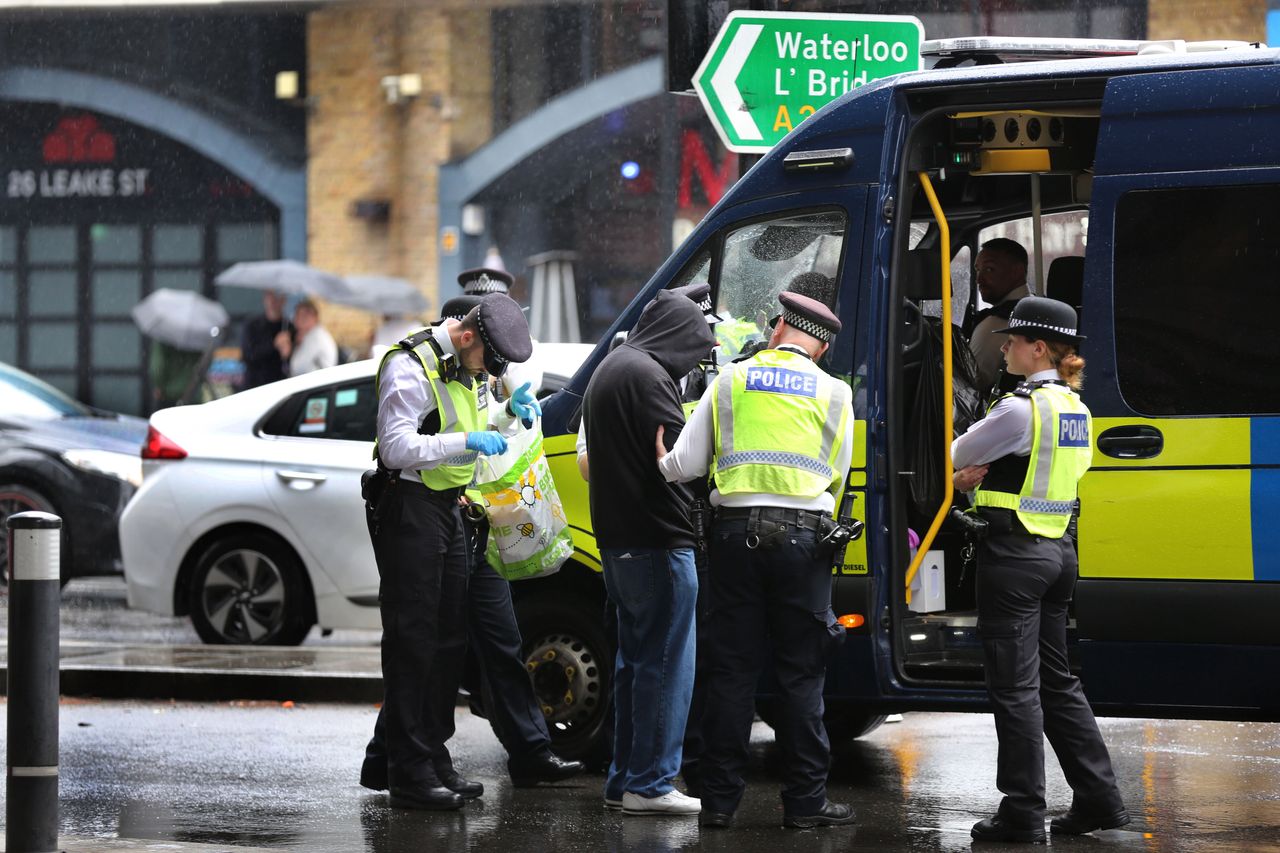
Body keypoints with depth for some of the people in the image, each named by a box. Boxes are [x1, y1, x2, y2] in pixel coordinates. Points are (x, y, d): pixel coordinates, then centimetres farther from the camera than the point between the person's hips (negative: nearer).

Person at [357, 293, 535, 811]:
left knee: (448, 641, 10)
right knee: (413, 642, -8)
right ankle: (409, 774, -6)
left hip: (446, 509, 9)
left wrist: (507, 414, 8)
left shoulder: (464, 368, 12)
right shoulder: (410, 367, -17)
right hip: (408, 510, -9)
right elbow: (396, 447, -24)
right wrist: (467, 442, -26)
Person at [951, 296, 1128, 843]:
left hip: (1014, 554, -9)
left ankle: (1023, 813, 1)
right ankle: (1098, 798, 17)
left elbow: (958, 456, -6)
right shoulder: (1075, 408, 9)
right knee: (1055, 680, 16)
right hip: (1058, 552, 9)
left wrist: (969, 473, 16)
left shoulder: (1020, 408, -17)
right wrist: (985, 472, 4)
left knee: (1015, 687, -3)